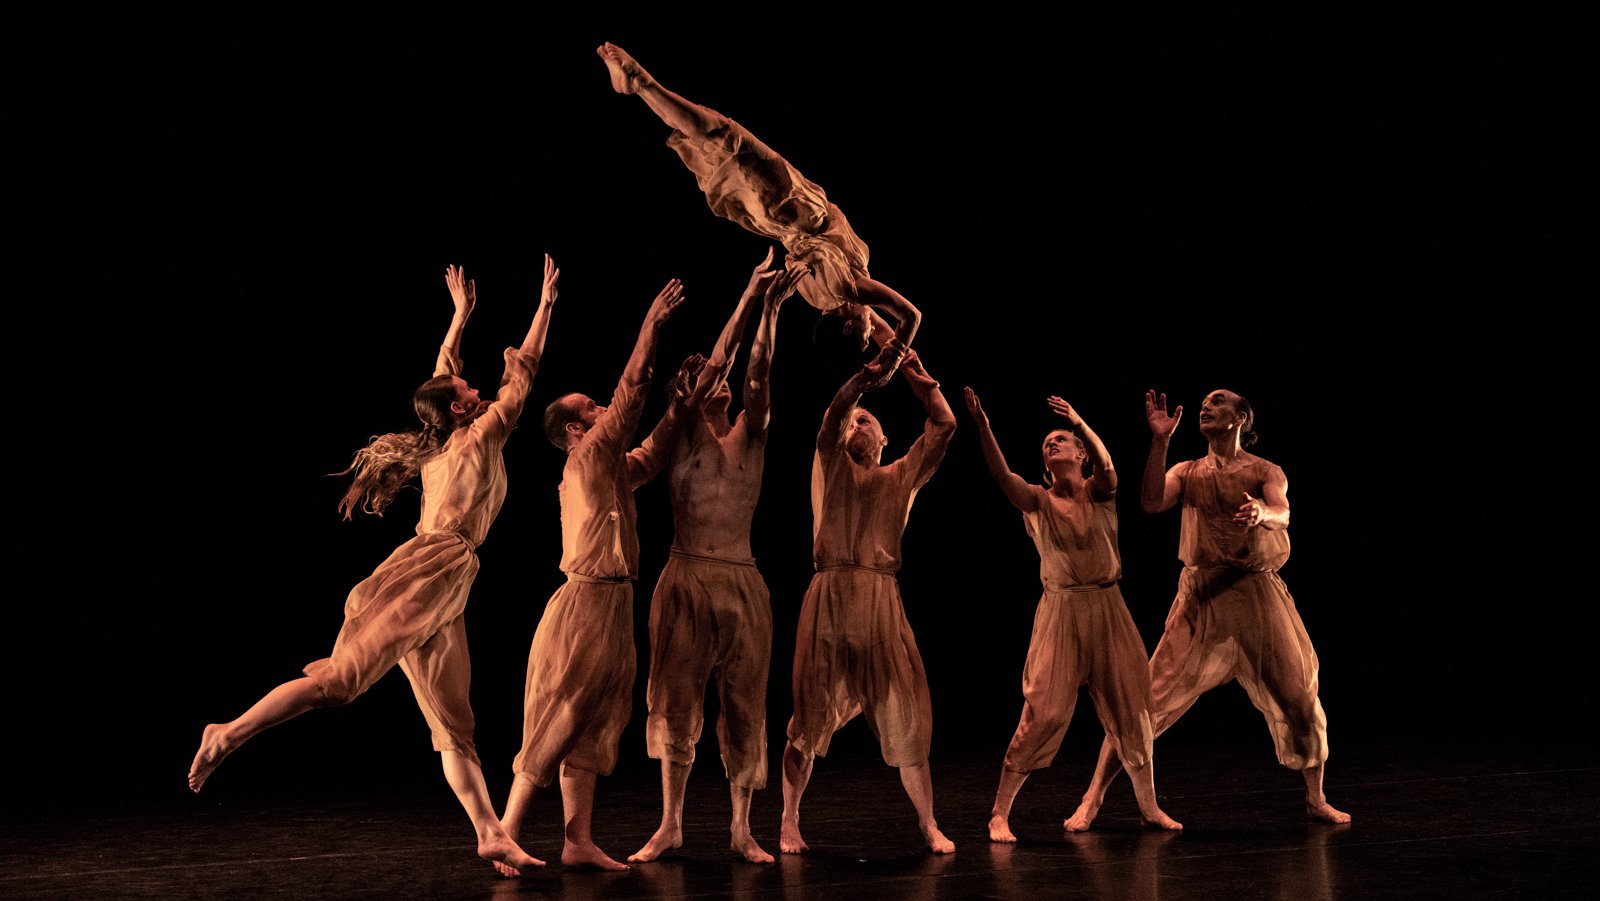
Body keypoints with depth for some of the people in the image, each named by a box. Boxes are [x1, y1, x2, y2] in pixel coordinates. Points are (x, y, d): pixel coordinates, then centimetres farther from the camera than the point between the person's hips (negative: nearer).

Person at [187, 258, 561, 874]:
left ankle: (491, 835, -5)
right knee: (342, 674, -17)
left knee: (454, 727, 0)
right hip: (432, 569, -9)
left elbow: (441, 373, 38)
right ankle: (231, 734, -16)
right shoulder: (479, 437, 3)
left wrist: (461, 315, 45)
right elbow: (522, 371, 9)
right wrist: (546, 303, 18)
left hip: (442, 599, 9)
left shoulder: (436, 449, 22)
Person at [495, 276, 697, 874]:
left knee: (593, 728, 7)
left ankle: (578, 842, 8)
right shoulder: (586, 458, -6)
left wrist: (678, 404, 17)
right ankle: (506, 834, -1)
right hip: (585, 605, -9)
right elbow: (629, 396, -11)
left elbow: (650, 457, 28)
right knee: (554, 725, -6)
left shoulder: (608, 470, 17)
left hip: (612, 607, 9)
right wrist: (651, 327, -10)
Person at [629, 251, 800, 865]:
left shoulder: (748, 438, 12)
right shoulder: (685, 436, 4)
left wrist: (771, 311, -10)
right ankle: (671, 825, 11)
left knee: (744, 705, 3)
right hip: (687, 583, -2)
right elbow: (716, 363, -5)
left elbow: (759, 377, -2)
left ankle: (742, 829, 10)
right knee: (677, 702, 2)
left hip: (742, 584, 2)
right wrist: (748, 300, -8)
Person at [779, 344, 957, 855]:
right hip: (830, 599, -1)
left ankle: (927, 823, 7)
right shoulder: (830, 464, 13)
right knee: (812, 715, 2)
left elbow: (944, 426, 9)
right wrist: (871, 373, -13)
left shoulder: (901, 477, 19)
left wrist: (919, 380, 3)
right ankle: (789, 822, 13)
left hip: (883, 604, 2)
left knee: (906, 717, -1)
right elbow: (834, 413, -5)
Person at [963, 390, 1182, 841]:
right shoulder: (1037, 502, 3)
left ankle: (1149, 807, 22)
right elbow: (1002, 475, -15)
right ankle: (1000, 813, -3)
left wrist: (1078, 422, -36)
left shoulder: (1098, 493, 5)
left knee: (1131, 709, 7)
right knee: (1044, 712, -10)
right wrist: (983, 428, -32)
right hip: (1061, 612, -2)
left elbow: (1106, 464, -18)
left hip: (1108, 609, 2)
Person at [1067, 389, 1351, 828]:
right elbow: (1151, 503, -9)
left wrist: (1262, 514, -41)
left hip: (1258, 594, 0)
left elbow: (1282, 515, -16)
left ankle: (1316, 799, 24)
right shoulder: (1187, 472, 10)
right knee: (1150, 698, -6)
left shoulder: (1266, 472, 5)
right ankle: (1093, 798, -2)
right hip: (1200, 598, 0)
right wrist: (1159, 441, -14)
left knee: (1301, 699, 2)